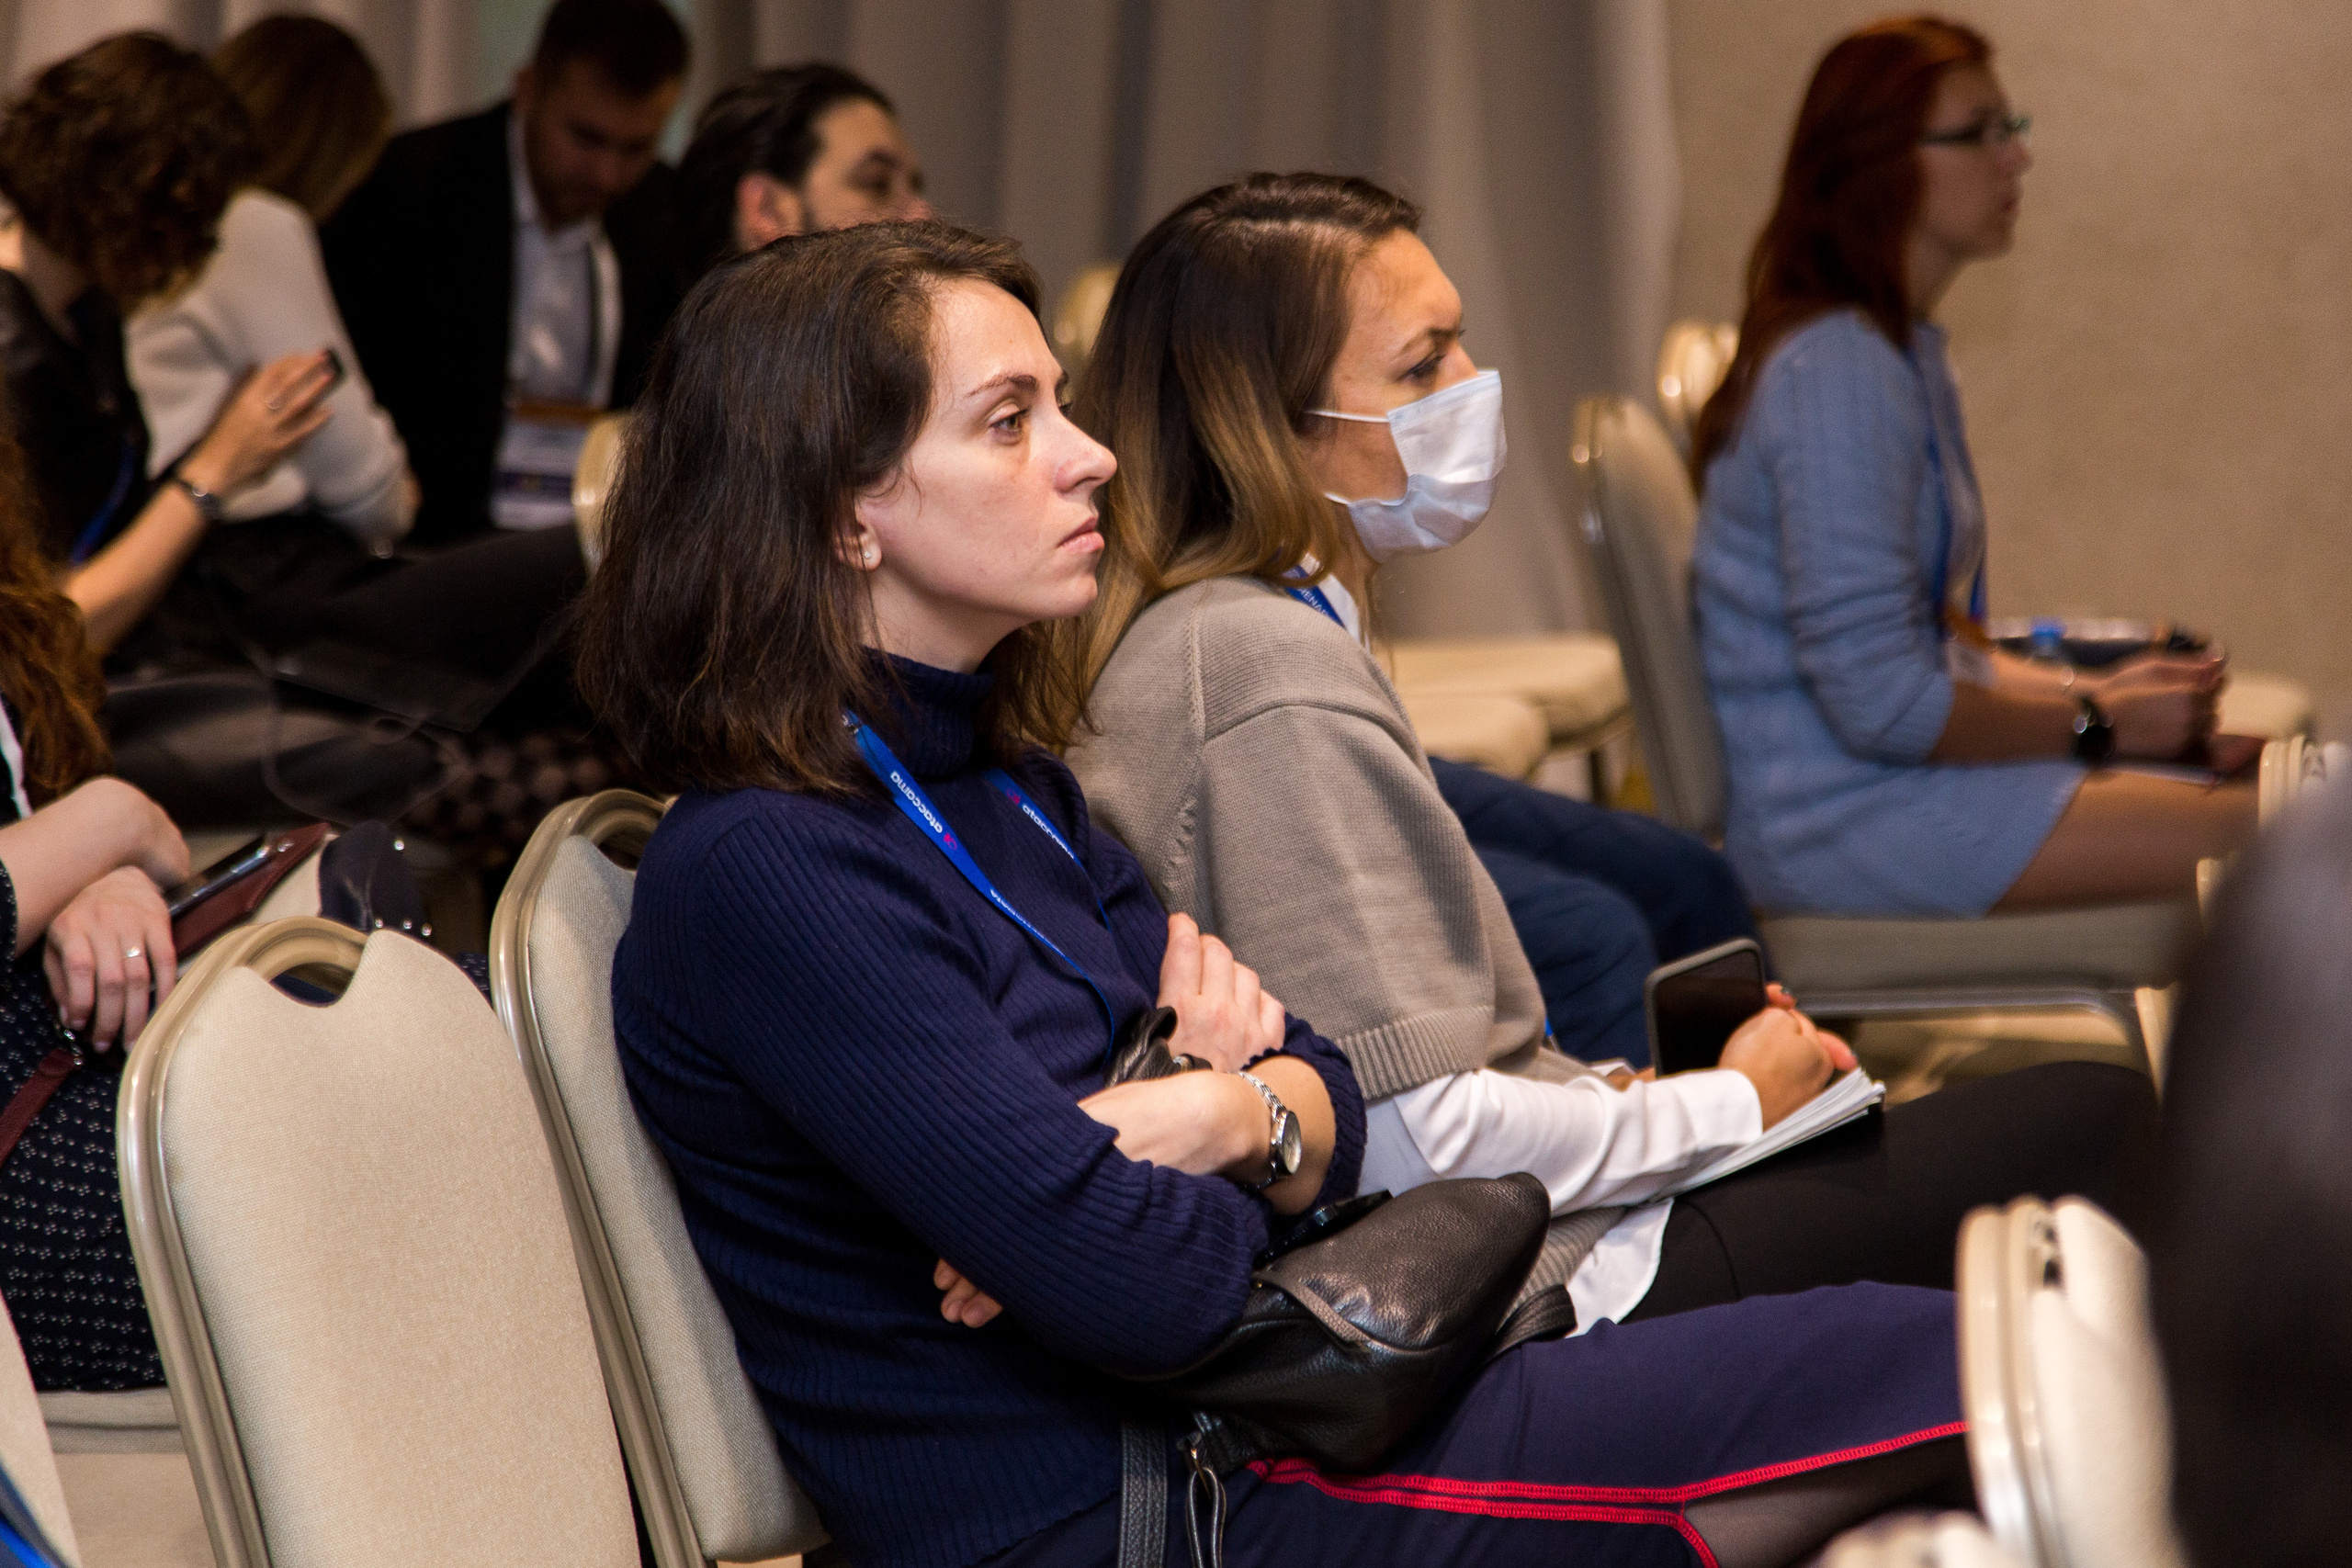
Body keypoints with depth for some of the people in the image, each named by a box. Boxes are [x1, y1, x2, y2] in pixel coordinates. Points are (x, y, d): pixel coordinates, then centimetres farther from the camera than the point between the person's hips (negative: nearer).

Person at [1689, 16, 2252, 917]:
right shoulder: (1837, 369, -18)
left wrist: (2090, 692, 8)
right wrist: (2098, 723, -10)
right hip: (1839, 815, -10)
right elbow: (1880, 702, -21)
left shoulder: (1902, 347, 15)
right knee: (2264, 843, -18)